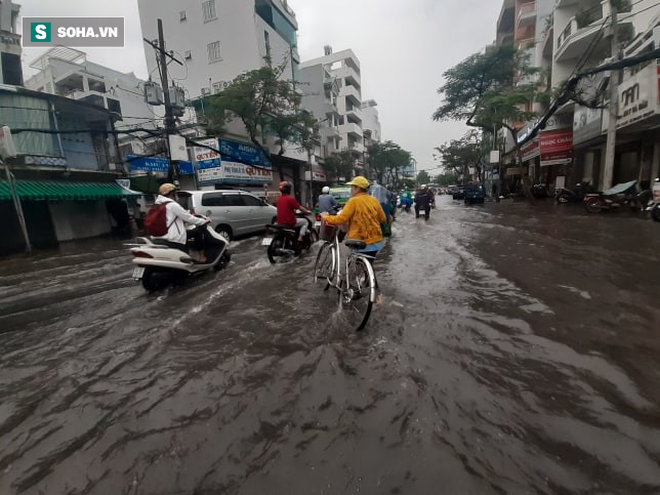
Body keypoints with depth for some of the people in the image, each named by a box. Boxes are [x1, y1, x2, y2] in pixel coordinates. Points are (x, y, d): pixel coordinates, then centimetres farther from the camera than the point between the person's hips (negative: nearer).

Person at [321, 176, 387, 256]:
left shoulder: (354, 201, -12)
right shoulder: (374, 200, 3)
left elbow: (341, 219, -16)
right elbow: (383, 219, 9)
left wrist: (326, 217, -1)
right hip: (376, 242, 6)